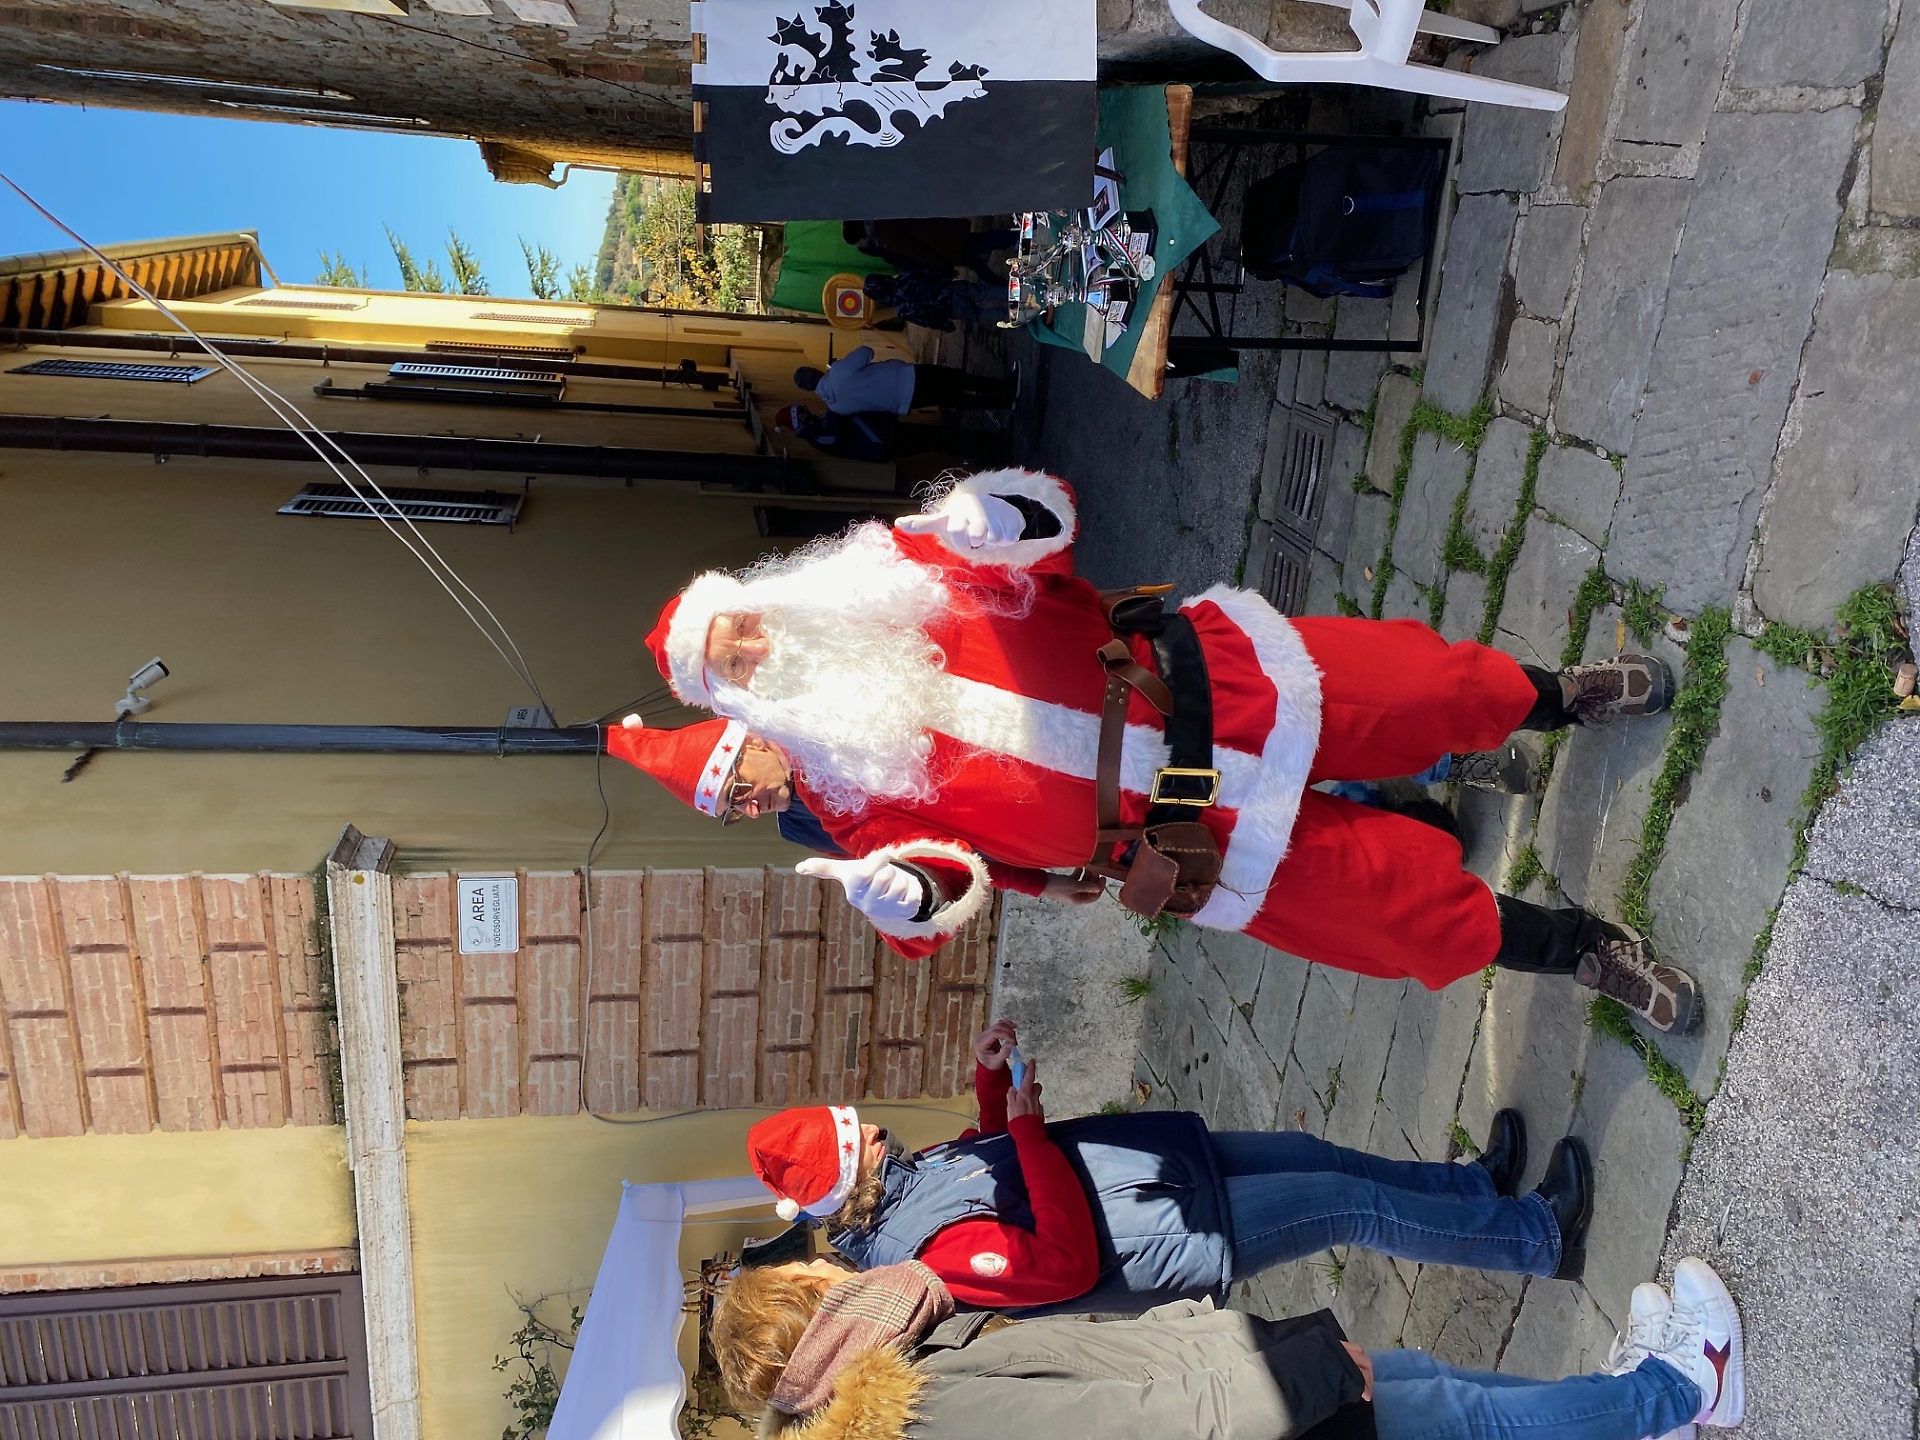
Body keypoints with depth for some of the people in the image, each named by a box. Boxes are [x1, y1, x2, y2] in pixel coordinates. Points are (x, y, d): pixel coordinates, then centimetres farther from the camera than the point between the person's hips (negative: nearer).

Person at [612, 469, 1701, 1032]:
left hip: (1188, 677, 2)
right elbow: (945, 877, -8)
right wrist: (907, 891, -31)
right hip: (1177, 828, -2)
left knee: (1423, 687, 1)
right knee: (1394, 891, -4)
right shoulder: (841, 782, -3)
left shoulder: (877, 570, 2)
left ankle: (1547, 696, 30)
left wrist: (1007, 517, -20)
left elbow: (1048, 519, 3)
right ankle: (1572, 949, 19)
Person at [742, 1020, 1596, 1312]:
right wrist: (1031, 1127, -31)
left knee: (1310, 1153, 17)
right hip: (1184, 1233, -9)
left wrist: (989, 1077, -4)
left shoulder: (902, 1174, -1)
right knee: (1353, 1205, -5)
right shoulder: (931, 1251, -30)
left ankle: (1476, 1185, 36)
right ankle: (1542, 1238, 13)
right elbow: (1071, 1264, -32)